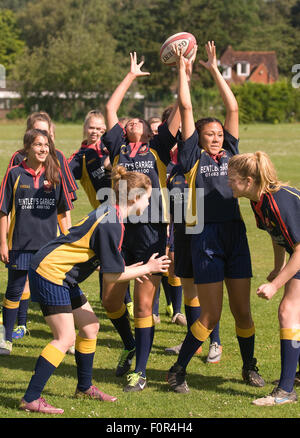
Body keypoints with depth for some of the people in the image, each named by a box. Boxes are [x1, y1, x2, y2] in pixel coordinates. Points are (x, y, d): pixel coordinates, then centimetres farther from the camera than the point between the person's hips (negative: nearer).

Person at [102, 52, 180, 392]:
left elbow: (179, 110, 6)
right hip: (119, 230, 3)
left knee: (144, 304, -1)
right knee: (110, 300, 6)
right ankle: (129, 345, 34)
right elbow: (110, 108, 15)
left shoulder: (158, 149, 9)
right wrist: (131, 76, 23)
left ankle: (140, 372, 7)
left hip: (151, 232, -3)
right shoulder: (118, 148, 13)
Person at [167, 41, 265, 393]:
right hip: (206, 236, -5)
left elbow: (233, 108, 13)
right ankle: (178, 370, 10)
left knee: (242, 310, 9)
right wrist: (182, 68, 8)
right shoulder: (193, 157, 2)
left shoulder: (229, 154, 13)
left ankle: (249, 367, 25)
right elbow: (186, 107, 0)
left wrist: (214, 69, 16)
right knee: (211, 315, -4)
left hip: (235, 234, 5)